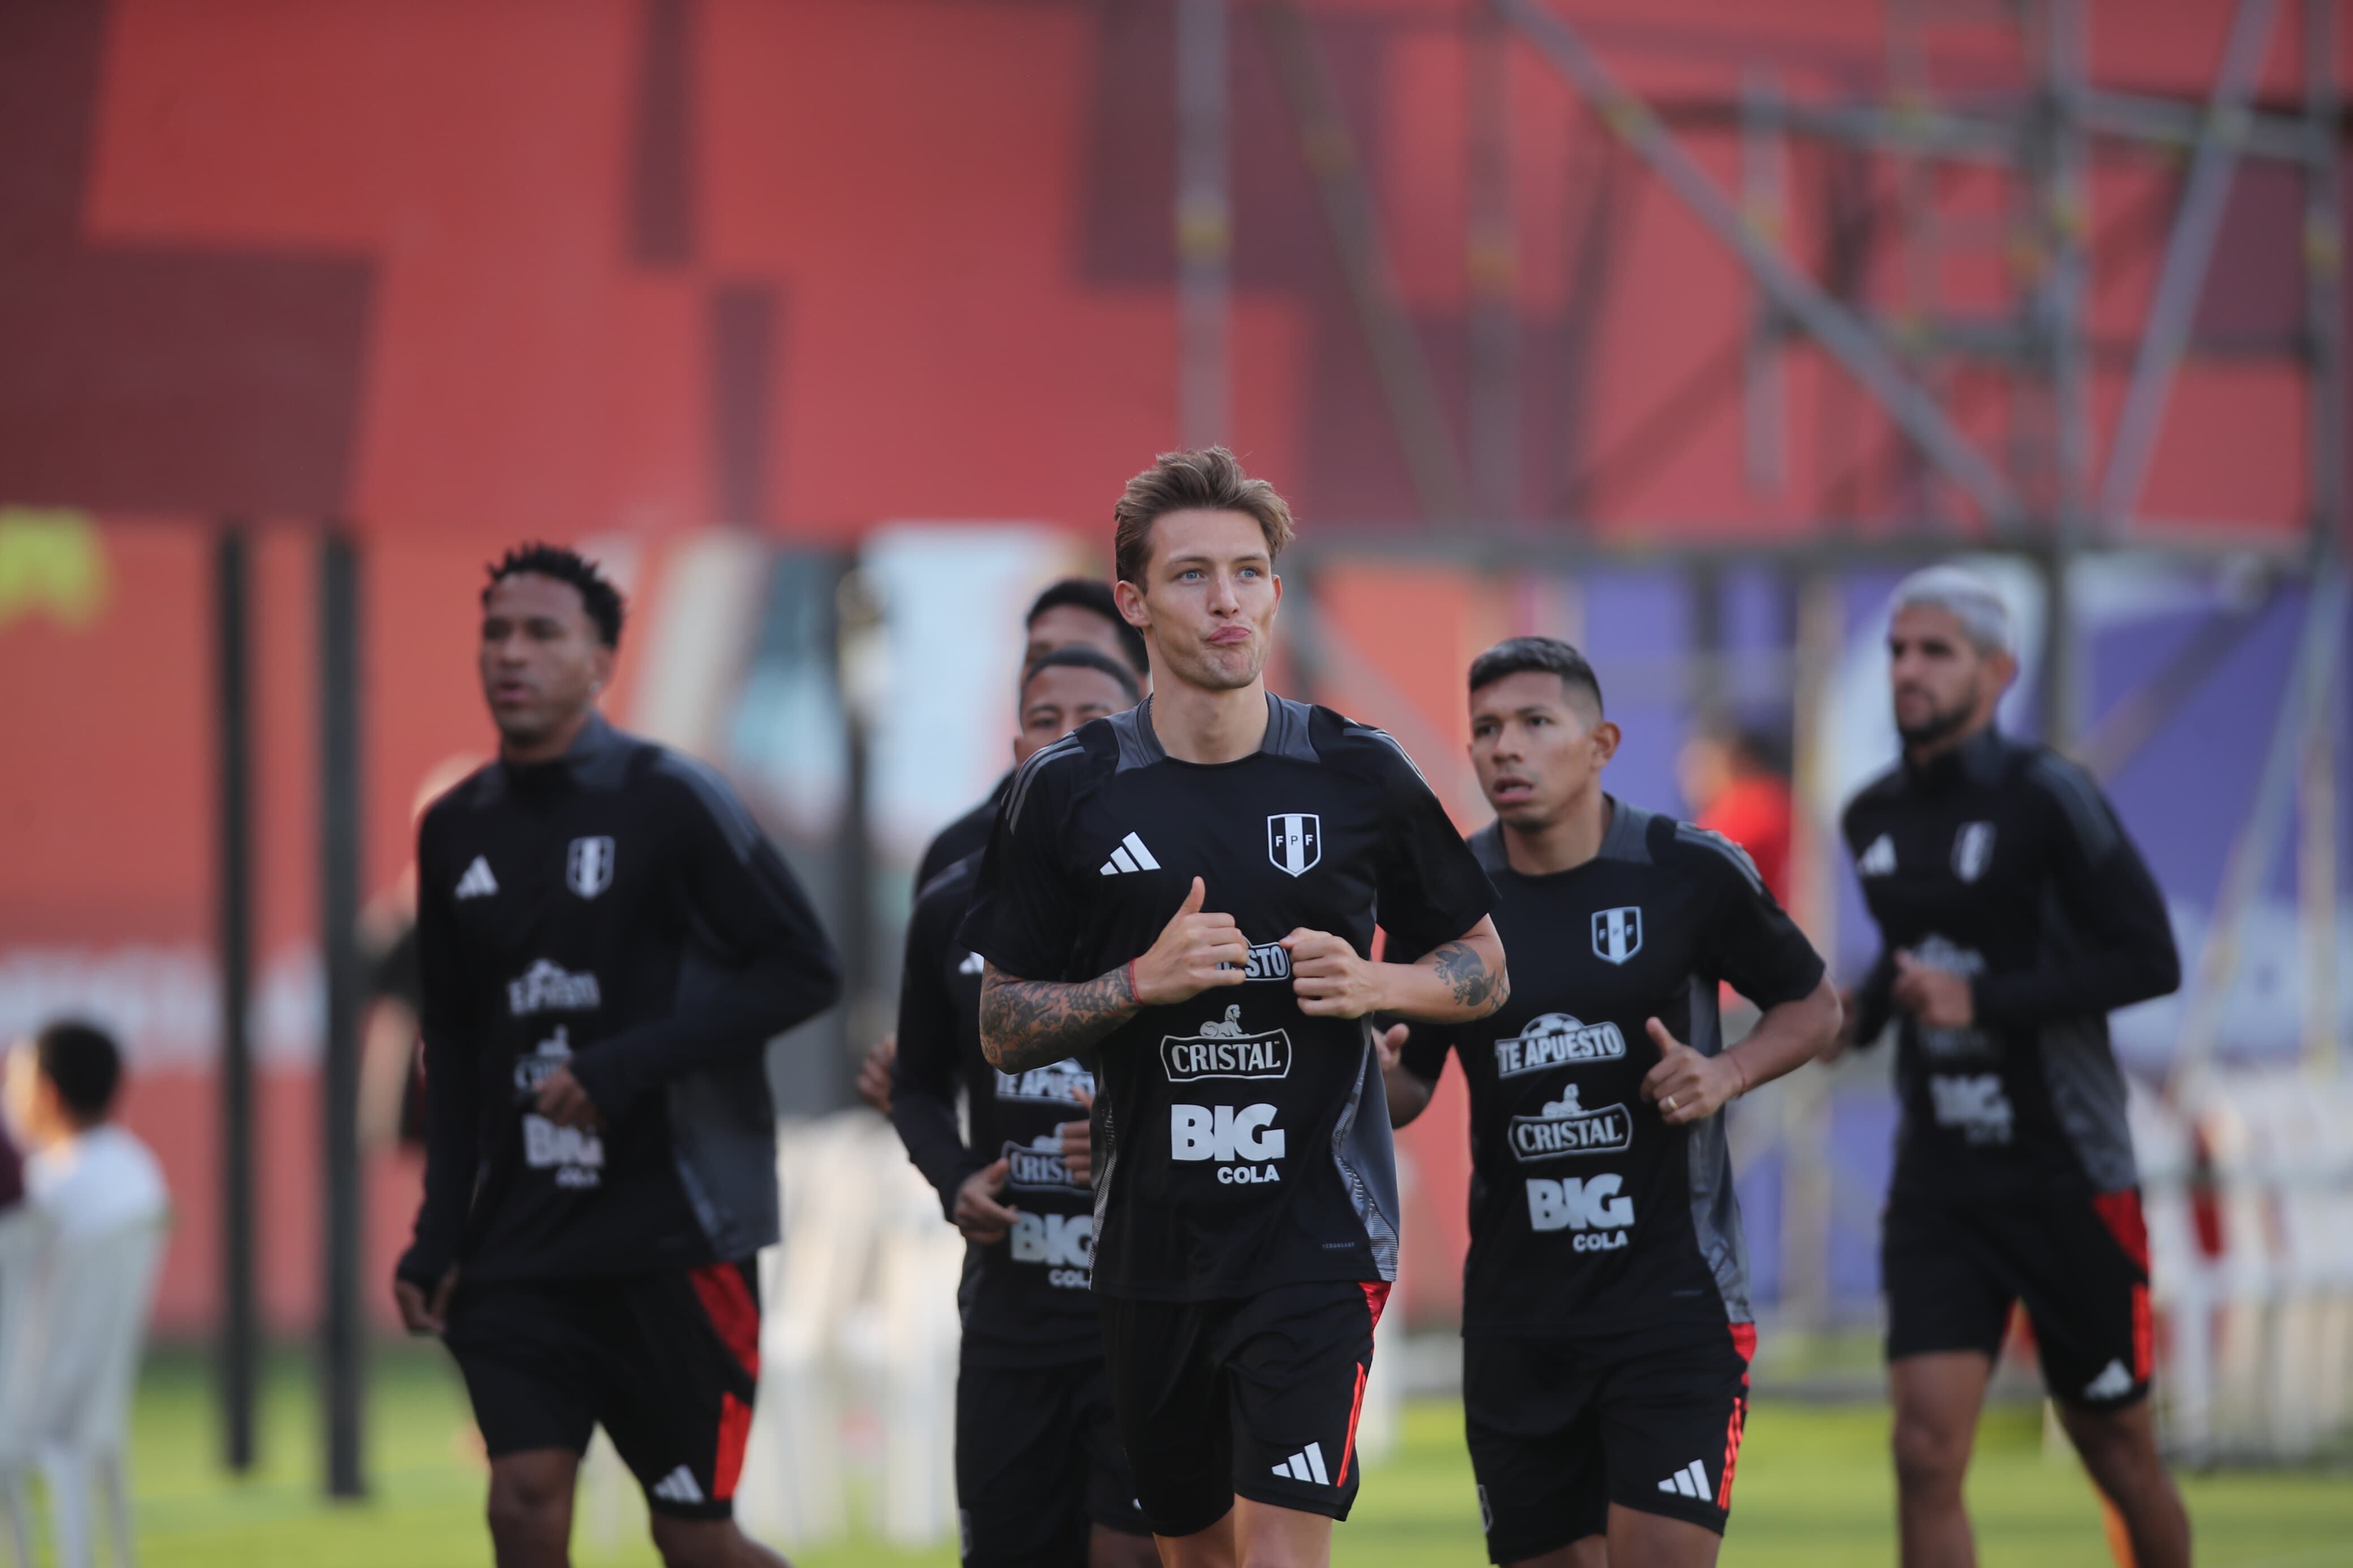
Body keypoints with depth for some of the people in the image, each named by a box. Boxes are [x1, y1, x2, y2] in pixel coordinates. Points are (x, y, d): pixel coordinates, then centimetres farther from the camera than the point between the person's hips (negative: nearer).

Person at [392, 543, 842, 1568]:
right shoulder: (456, 831, 10)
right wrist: (437, 1240, 10)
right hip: (519, 1244, 5)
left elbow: (805, 972, -9)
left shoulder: (668, 802, -6)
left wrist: (622, 1068, -16)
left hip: (677, 1237, -5)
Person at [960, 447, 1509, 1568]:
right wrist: (1144, 981, -13)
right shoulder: (1070, 792, 1)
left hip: (1317, 1231, -2)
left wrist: (1376, 984, -10)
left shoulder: (1357, 777, 0)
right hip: (1153, 1241, 2)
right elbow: (1003, 1030, 4)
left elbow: (1484, 970, 11)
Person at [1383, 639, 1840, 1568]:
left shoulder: (1691, 874, -5)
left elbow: (1812, 1008, 8)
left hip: (1672, 1292, -3)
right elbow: (1408, 1091, 10)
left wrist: (1727, 1074, -11)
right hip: (1516, 1309, 3)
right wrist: (1374, 1075, -14)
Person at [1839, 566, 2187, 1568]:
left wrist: (1981, 1000, -21)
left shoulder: (2045, 798, -11)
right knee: (1926, 1452, -12)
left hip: (2067, 1180, -4)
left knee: (2117, 1449, 9)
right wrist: (1865, 1006, 5)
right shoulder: (1875, 819, 7)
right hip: (1937, 1180, 4)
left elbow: (2150, 960, -15)